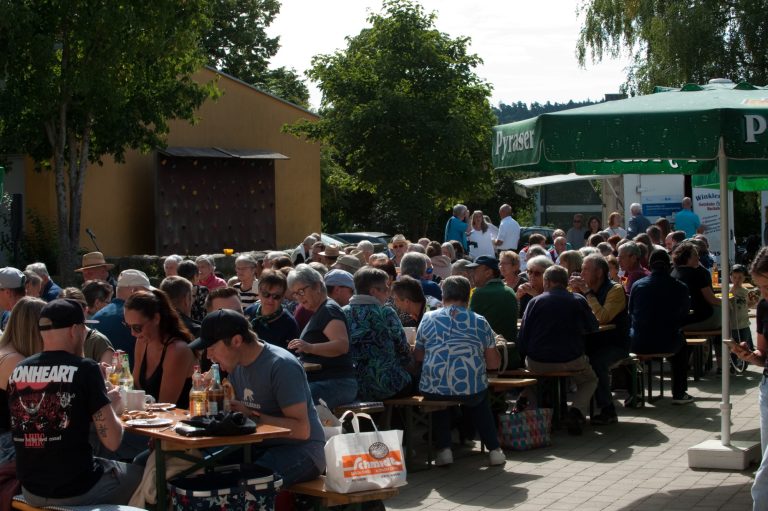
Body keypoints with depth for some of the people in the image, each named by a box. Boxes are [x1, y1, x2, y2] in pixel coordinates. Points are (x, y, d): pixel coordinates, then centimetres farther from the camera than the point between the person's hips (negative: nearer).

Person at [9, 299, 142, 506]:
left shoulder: (18, 370, 2)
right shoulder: (84, 369, -14)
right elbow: (112, 441, -15)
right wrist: (111, 406, 4)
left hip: (30, 490, 6)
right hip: (75, 492, -6)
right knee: (141, 474, 22)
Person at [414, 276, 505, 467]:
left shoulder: (428, 319, 4)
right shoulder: (480, 322, 5)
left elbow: (418, 357, 12)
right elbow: (494, 363, 7)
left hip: (434, 391, 0)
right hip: (472, 391, 1)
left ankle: (443, 449, 21)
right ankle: (494, 449, 26)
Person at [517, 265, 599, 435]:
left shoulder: (535, 302, -1)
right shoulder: (579, 300, -1)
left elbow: (523, 336, -1)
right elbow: (593, 327, 13)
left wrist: (523, 354, 14)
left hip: (537, 363, 1)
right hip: (571, 360, -1)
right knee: (590, 380, 26)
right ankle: (576, 412, -1)